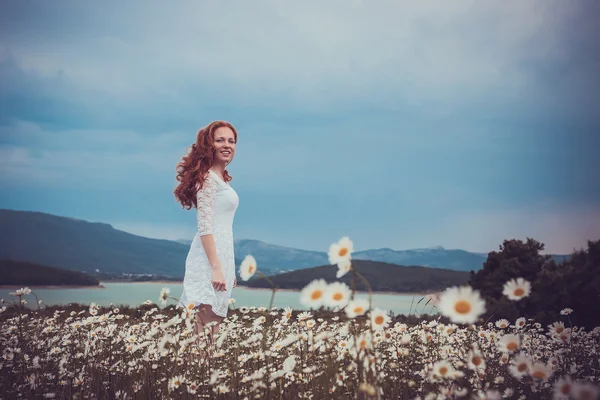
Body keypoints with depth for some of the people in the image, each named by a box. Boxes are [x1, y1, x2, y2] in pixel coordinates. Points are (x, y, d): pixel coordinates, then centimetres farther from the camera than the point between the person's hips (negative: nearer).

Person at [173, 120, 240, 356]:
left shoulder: (221, 178, 18)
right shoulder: (208, 177, -9)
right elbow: (204, 226, -16)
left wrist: (228, 269, 21)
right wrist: (216, 267, -22)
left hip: (222, 255, 9)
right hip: (210, 259, -9)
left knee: (213, 323, 9)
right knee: (206, 327, -10)